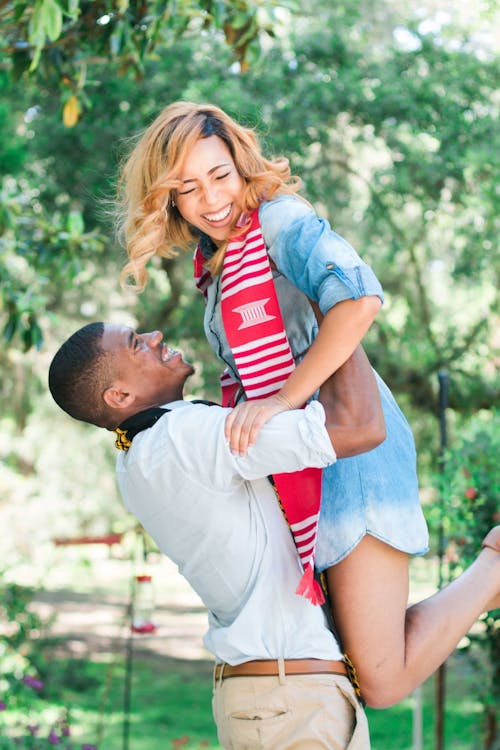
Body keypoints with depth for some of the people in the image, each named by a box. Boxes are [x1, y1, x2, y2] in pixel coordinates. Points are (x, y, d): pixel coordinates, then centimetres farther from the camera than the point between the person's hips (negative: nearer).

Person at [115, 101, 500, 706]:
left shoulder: (279, 220, -10)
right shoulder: (213, 261, 17)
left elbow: (360, 298, -27)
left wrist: (283, 399, -28)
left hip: (346, 451, -9)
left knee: (383, 681, -11)